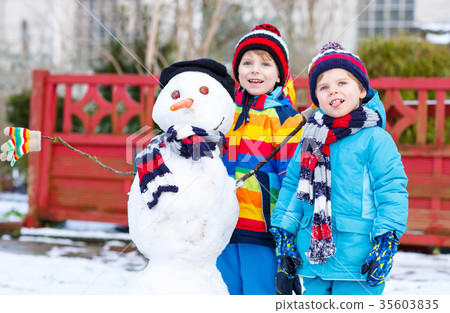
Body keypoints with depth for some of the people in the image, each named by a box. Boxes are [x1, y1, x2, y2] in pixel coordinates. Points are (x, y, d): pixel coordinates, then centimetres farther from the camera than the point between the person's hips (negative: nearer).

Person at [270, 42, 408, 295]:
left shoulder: (375, 140, -5)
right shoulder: (311, 139, 12)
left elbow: (392, 192, -8)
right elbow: (292, 187, 17)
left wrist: (385, 245, -14)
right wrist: (284, 233, 11)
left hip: (359, 263, -6)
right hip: (313, 256, 6)